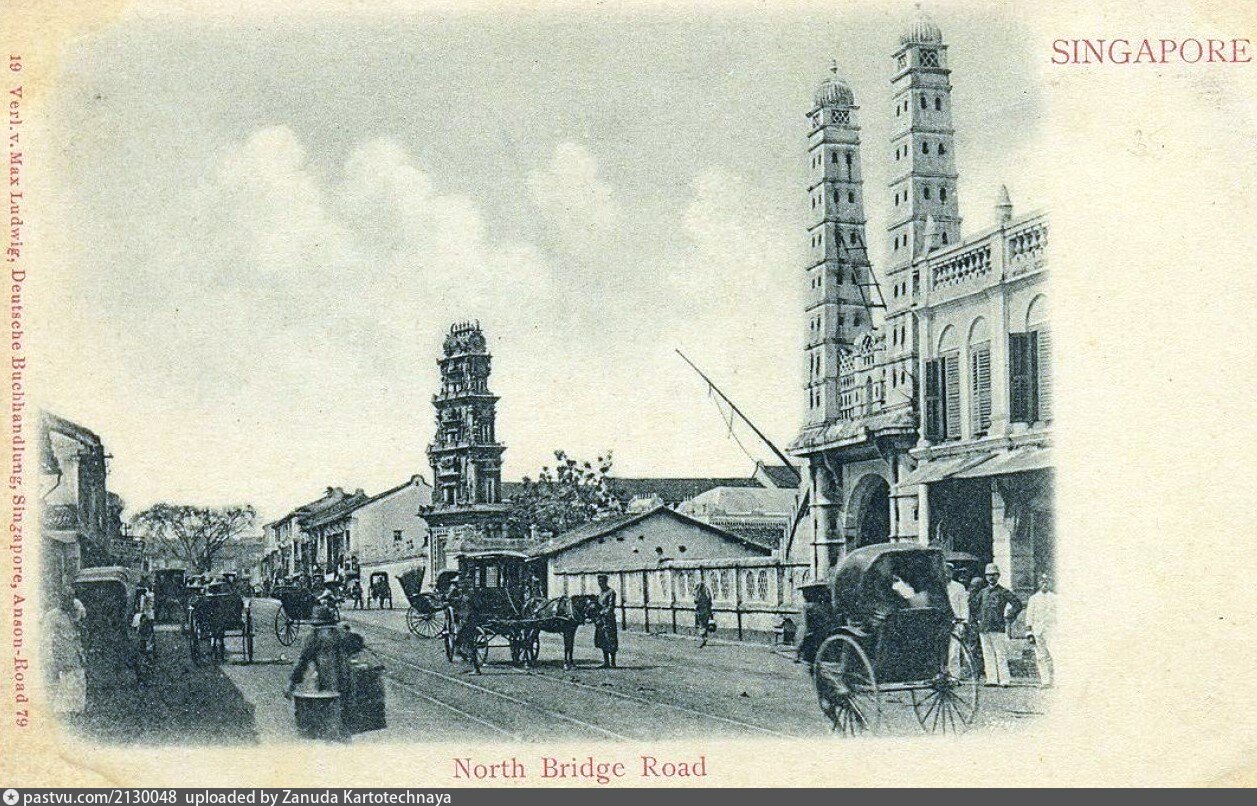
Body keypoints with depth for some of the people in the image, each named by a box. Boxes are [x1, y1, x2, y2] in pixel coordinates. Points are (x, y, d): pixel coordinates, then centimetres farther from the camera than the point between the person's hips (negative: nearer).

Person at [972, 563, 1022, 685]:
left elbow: (1017, 604, -3)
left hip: (998, 628, -5)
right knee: (987, 655, 5)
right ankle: (991, 679, 8)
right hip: (984, 628, 5)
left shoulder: (1003, 591, 0)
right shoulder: (982, 592, 15)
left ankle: (1004, 680, -5)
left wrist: (1008, 617, -4)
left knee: (1001, 654, -6)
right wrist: (979, 618, 17)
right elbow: (974, 606, 29)